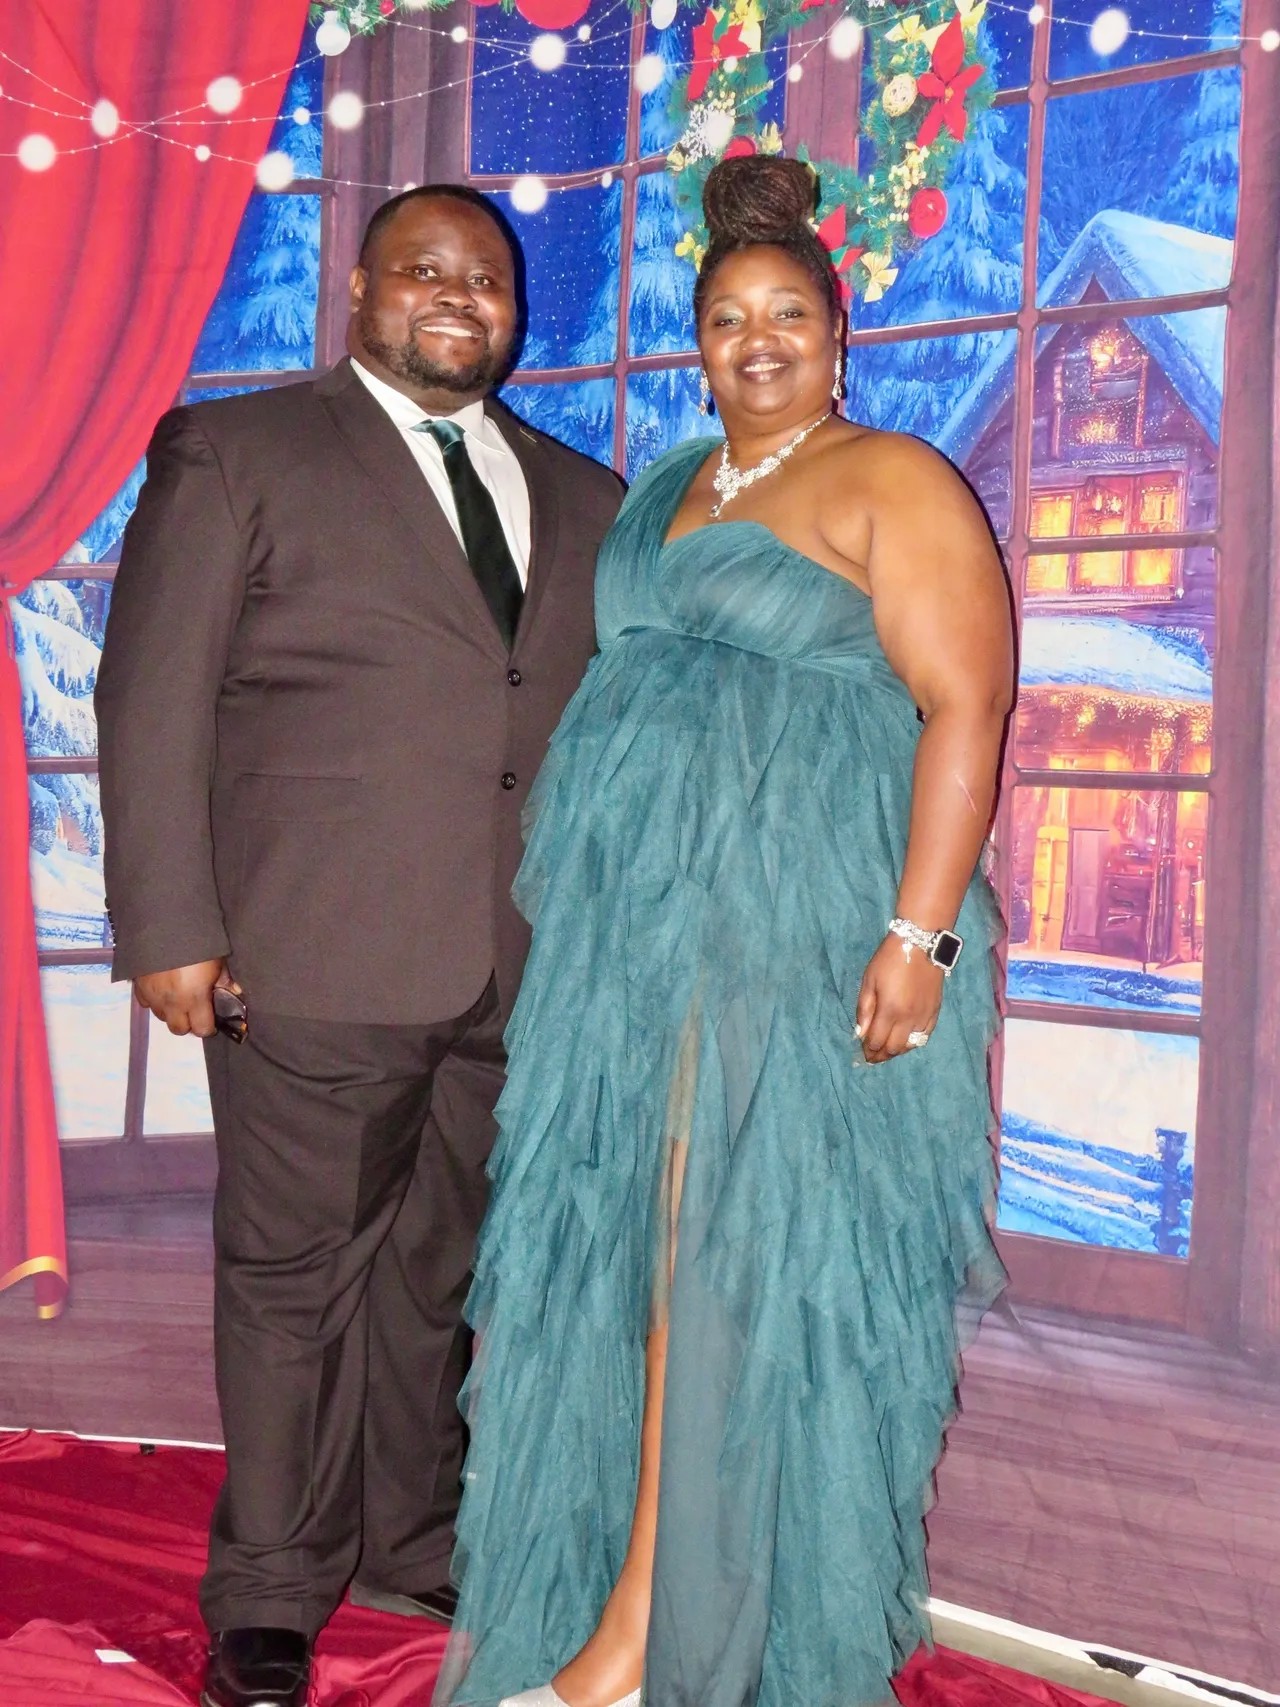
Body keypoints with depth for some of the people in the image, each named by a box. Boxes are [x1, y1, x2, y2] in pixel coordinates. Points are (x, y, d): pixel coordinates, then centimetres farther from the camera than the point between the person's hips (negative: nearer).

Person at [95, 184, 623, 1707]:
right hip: (318, 956, -4)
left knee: (438, 1271, 16)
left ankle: (410, 1542, 35)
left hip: (522, 970, 5)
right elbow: (153, 698, -3)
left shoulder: (583, 499, 16)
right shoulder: (235, 452, 3)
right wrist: (170, 928, -10)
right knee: (294, 1273, 6)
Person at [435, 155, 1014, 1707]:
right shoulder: (663, 494, 20)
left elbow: (967, 708, -11)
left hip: (801, 923, -7)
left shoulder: (891, 484, -2)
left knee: (730, 1248, -3)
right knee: (631, 1246, 7)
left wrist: (919, 932, -20)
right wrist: (582, 904, 17)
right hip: (639, 925, 7)